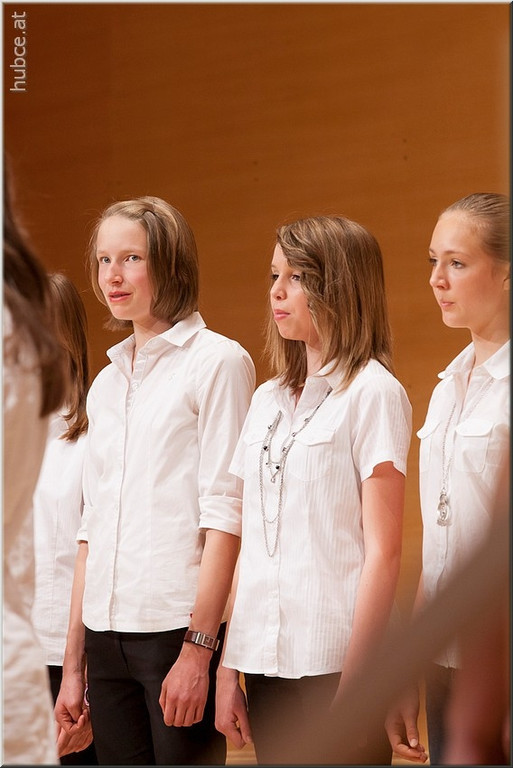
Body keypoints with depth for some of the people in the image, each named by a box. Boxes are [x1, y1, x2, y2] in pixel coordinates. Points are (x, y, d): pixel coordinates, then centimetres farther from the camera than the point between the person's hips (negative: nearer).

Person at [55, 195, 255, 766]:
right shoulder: (106, 382, 16)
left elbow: (225, 515, -10)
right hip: (106, 634, 6)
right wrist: (73, 662, 14)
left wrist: (197, 651, -16)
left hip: (181, 631, -6)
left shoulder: (217, 361, -3)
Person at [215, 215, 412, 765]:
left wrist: (352, 687, -15)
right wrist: (228, 669, 8)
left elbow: (382, 553, -10)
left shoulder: (372, 393, -5)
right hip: (265, 661, 6)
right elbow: (250, 544, 13)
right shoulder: (268, 400, 13)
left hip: (333, 660, -6)